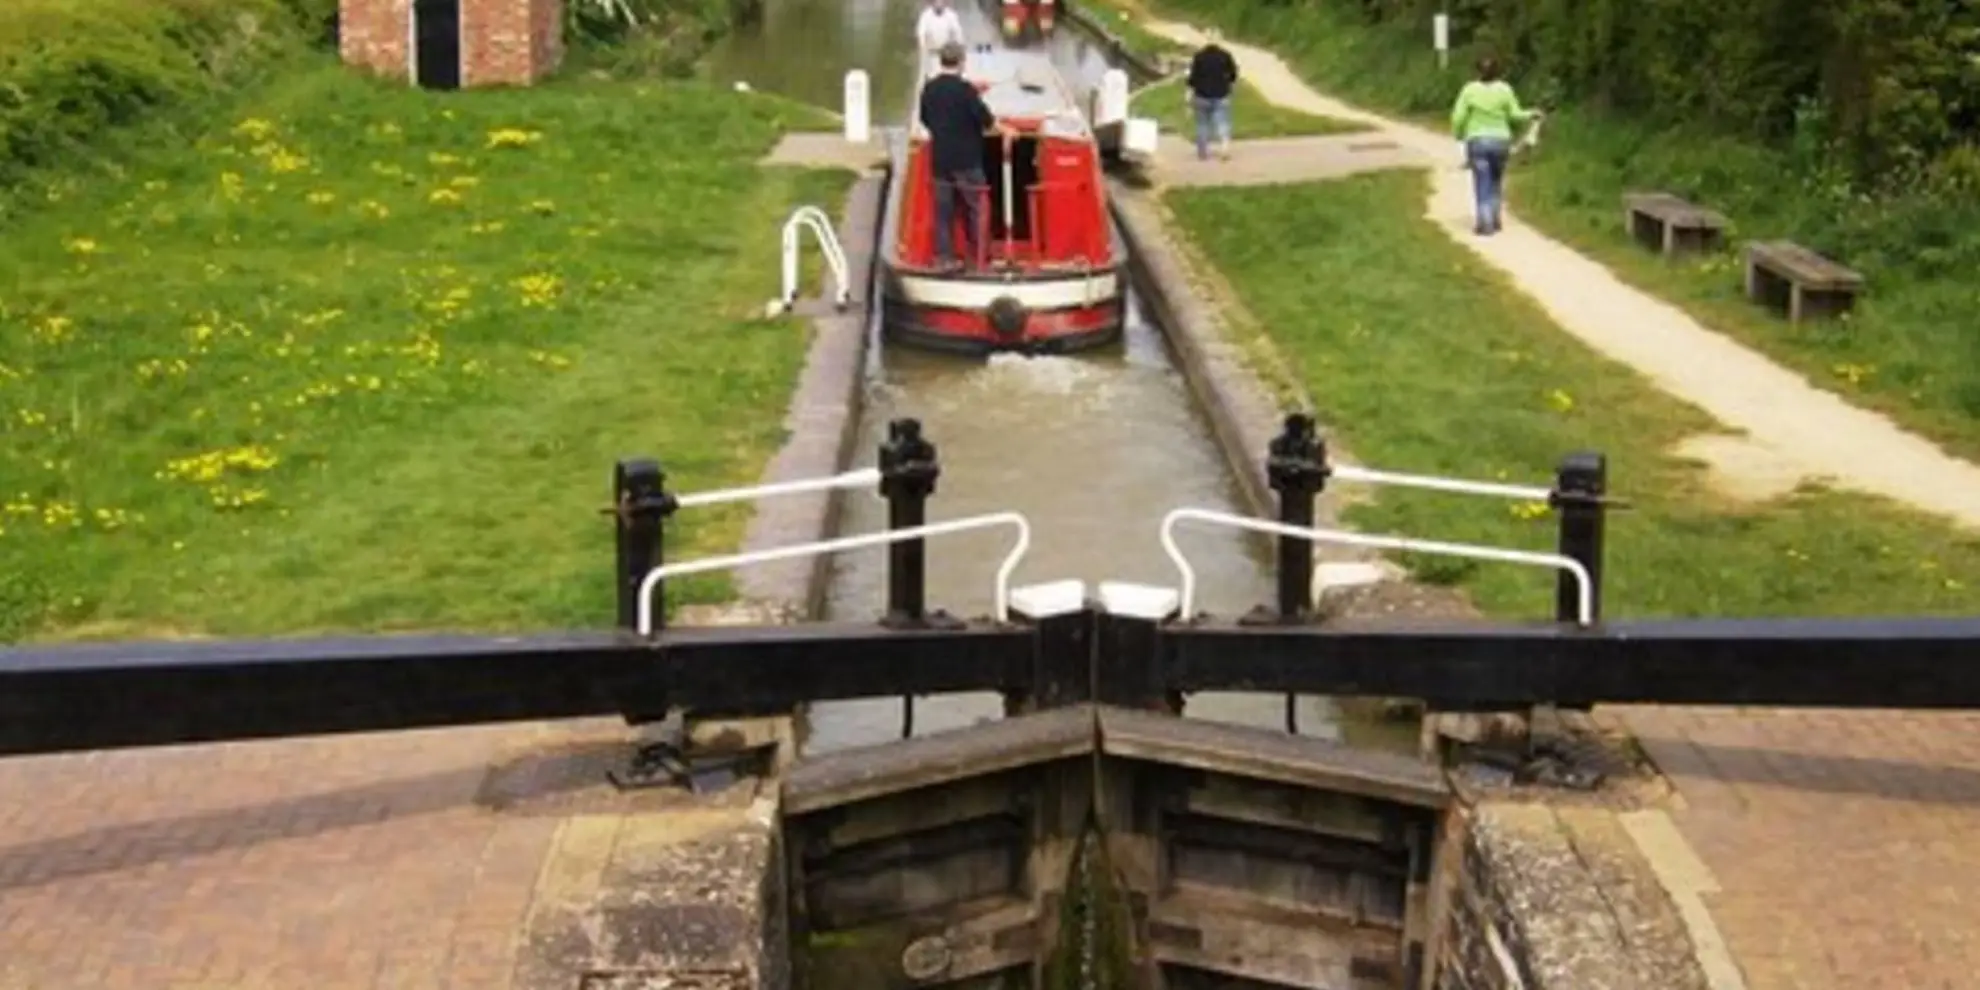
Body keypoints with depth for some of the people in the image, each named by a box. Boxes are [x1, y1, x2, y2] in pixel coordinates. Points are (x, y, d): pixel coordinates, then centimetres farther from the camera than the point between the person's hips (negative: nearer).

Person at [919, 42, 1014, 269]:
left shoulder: (929, 89, 4)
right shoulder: (964, 88, -14)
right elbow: (985, 119, -13)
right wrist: (1006, 131, 3)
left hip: (940, 160, 5)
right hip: (966, 160, -5)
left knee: (943, 209, 7)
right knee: (975, 208, 6)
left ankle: (946, 257, 6)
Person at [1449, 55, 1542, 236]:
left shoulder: (1470, 90, -5)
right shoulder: (1504, 89, -4)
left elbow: (1458, 117, -7)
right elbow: (1515, 115, 0)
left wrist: (1459, 135, 10)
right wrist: (1531, 114, 18)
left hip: (1477, 141, -1)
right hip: (1500, 140, 1)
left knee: (1482, 184, 2)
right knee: (1496, 182, 19)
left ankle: (1485, 222, -4)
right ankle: (1494, 219, 19)